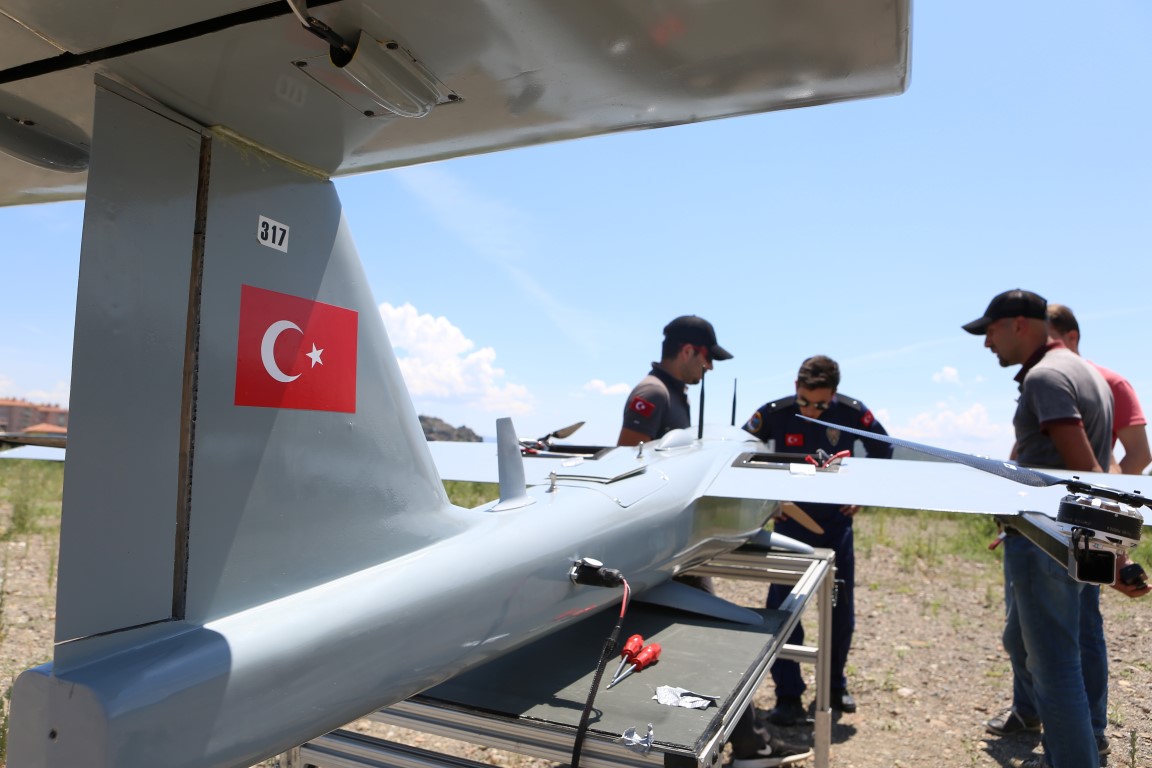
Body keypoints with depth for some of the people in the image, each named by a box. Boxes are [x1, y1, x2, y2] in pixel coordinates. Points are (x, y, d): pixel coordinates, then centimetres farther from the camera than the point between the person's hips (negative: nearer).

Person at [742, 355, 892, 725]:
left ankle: (835, 685, 32)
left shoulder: (853, 413, -15)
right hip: (790, 521, -1)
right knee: (783, 607, -8)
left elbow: (882, 452, 3)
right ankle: (788, 697, 2)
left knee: (841, 607, 11)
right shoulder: (773, 413, -18)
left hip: (836, 520, 2)